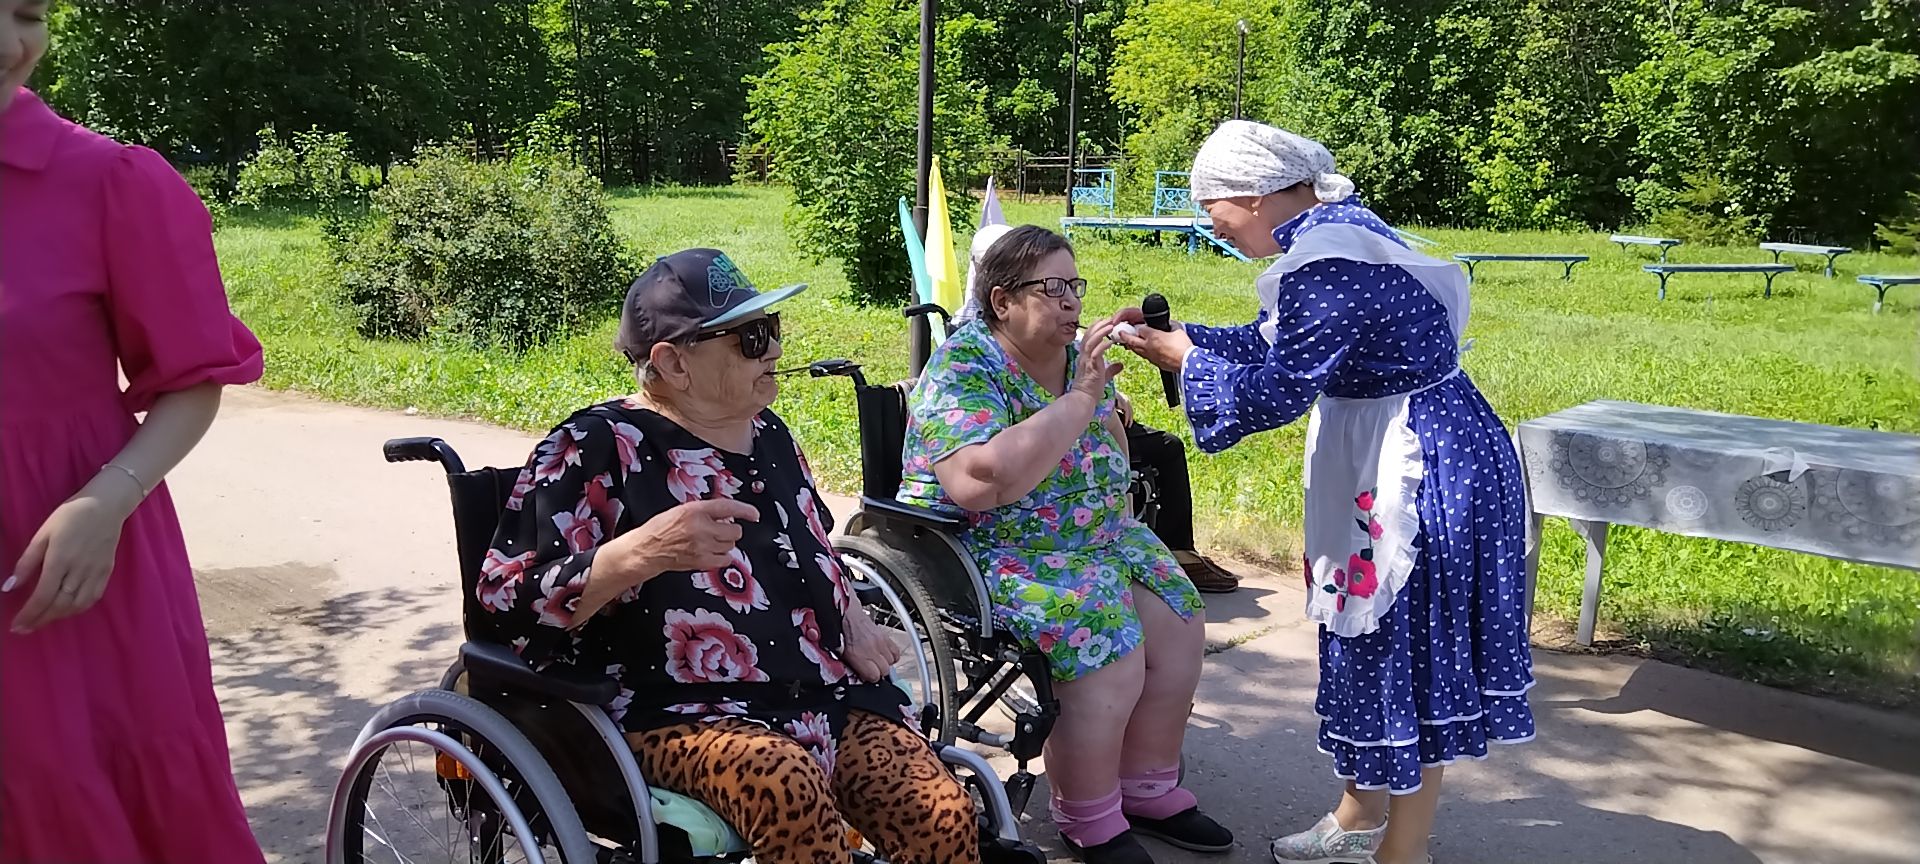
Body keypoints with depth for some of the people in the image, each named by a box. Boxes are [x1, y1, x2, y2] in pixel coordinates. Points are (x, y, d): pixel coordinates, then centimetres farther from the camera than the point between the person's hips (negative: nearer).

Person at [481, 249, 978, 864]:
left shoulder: (766, 432, 15)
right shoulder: (598, 446, -6)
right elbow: (507, 600, -13)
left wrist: (852, 620, 11)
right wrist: (640, 553, -28)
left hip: (825, 693, 6)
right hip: (680, 715, -5)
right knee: (787, 786, -37)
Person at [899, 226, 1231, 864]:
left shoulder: (1075, 357, 6)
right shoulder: (964, 368, -17)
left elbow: (1108, 446, 26)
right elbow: (982, 483, -35)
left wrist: (1114, 511, 9)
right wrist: (1079, 399, -29)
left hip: (1090, 539, 8)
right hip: (987, 551, -8)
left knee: (1181, 626, -4)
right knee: (1109, 652, -25)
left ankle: (1149, 788, 13)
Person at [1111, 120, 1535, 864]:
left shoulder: (1323, 261, -24)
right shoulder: (1333, 226, 8)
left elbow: (1279, 389, -21)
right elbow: (1269, 342, 15)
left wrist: (1181, 360, -9)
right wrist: (1174, 335, 10)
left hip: (1422, 474, -10)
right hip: (1392, 462, 10)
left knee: (1407, 655, 2)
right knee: (1369, 638, 19)